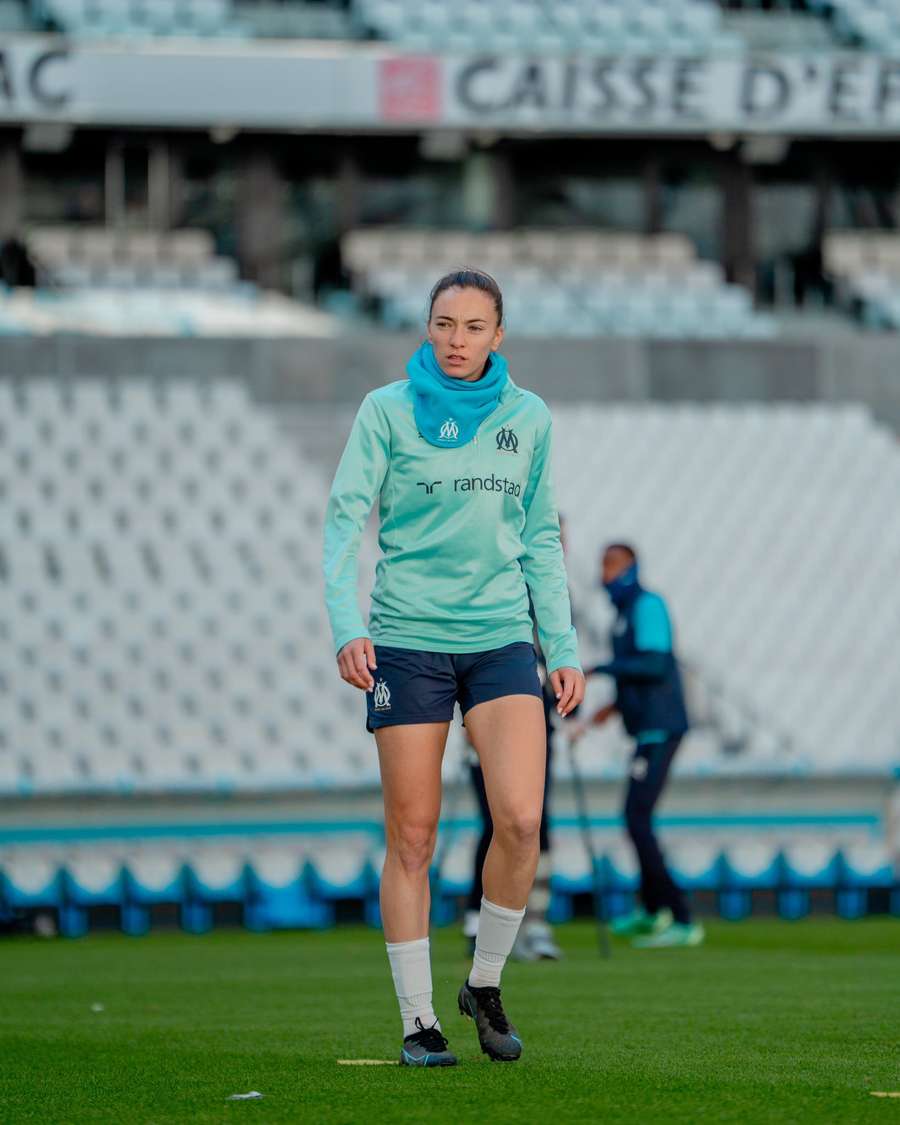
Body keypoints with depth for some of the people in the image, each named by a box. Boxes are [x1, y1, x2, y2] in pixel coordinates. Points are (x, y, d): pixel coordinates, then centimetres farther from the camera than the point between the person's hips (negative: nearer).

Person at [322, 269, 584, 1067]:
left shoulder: (528, 418, 8)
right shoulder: (388, 410, 0)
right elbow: (346, 518, -4)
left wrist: (564, 646, 11)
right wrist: (346, 626, -16)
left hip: (501, 640, 2)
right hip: (408, 641, -2)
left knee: (520, 820, -14)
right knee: (412, 838, -1)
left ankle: (486, 984, 8)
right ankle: (418, 1021, 7)